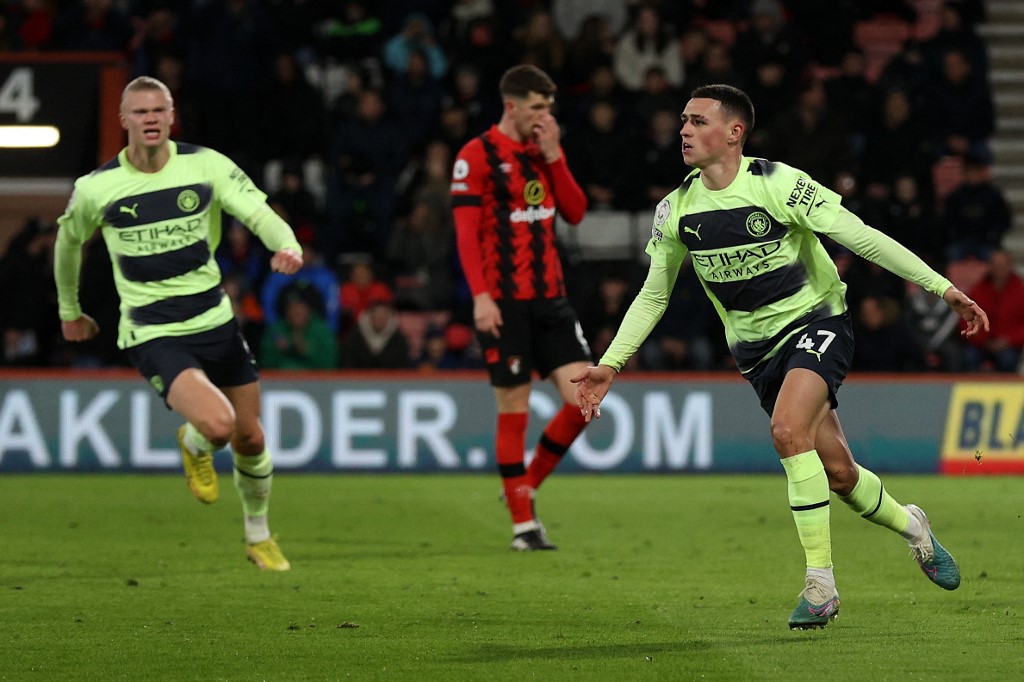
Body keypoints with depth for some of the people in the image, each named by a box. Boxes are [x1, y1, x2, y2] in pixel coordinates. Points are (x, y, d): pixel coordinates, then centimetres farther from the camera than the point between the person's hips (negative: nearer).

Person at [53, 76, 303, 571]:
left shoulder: (206, 165, -5)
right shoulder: (96, 188, -7)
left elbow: (259, 212, -12)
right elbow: (69, 241, 12)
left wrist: (287, 245, -34)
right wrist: (69, 310, 24)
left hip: (215, 322, 3)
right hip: (154, 337, -3)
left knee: (250, 439, 9)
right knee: (218, 424, -25)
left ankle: (258, 538, 36)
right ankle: (194, 444, 14)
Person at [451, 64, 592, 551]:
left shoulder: (546, 150, 13)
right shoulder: (478, 155, -6)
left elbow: (575, 213, 8)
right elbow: (465, 232, -11)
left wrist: (554, 157, -2)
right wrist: (480, 295, -19)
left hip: (550, 296, 6)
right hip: (504, 302, -6)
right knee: (514, 409, -3)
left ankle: (527, 486, 15)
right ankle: (523, 522, 5)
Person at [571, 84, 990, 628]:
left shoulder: (777, 185, -18)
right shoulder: (676, 210, -3)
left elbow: (862, 238, -15)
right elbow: (653, 295, 10)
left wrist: (943, 287, -15)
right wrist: (609, 364, 2)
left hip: (817, 320, -5)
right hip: (757, 347, 5)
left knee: (788, 429, -29)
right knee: (838, 473, 3)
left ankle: (820, 583, -21)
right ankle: (910, 525, 35)